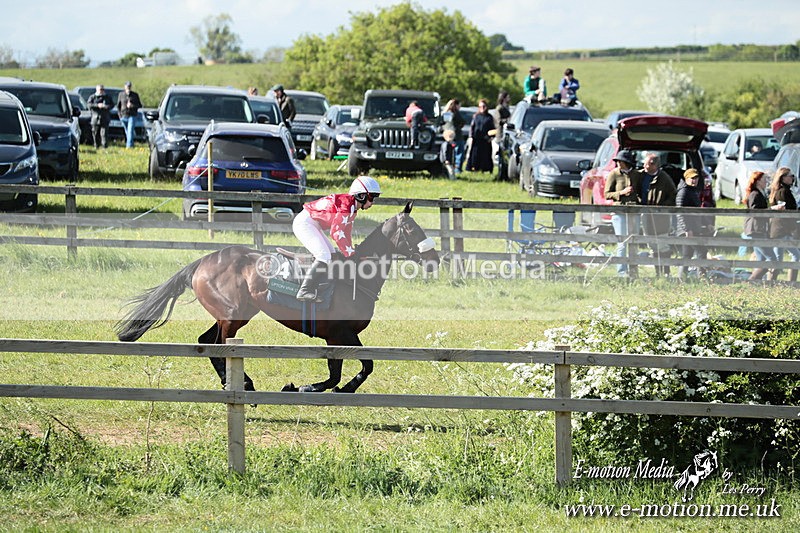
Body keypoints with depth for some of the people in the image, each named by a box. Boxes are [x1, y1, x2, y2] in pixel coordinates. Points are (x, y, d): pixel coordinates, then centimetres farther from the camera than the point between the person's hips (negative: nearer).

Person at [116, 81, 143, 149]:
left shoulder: (135, 95, 3)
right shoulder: (121, 95, 6)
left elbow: (139, 105, 4)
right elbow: (118, 106, 13)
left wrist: (132, 105, -14)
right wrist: (120, 114, 2)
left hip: (132, 116, -2)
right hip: (124, 116, 2)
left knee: (130, 131, -16)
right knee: (127, 132, 9)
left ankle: (129, 145, -21)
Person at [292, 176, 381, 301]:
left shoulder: (352, 208, 12)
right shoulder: (346, 205, -21)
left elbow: (347, 233, 19)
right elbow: (336, 232, -25)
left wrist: (351, 252, 15)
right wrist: (350, 253, -21)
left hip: (313, 226, 11)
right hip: (305, 222, -11)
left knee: (332, 256, 12)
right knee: (324, 257, -21)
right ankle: (305, 291, -24)